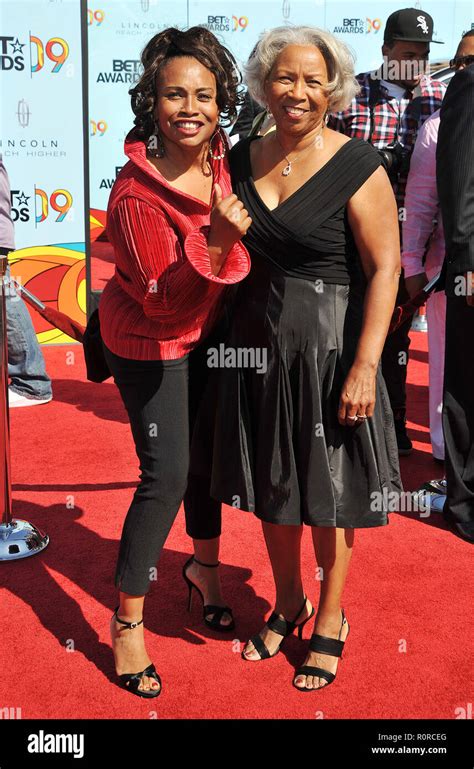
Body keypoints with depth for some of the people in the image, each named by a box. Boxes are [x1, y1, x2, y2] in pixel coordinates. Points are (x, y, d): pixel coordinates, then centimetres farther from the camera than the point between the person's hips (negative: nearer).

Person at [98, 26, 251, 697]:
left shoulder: (223, 158, -8)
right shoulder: (137, 193, -28)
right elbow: (163, 298, -29)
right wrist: (215, 242, -40)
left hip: (209, 333, 7)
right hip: (151, 343, -6)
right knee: (166, 476, -6)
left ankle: (205, 565, 43)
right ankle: (128, 622, 11)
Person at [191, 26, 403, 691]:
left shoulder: (357, 166, -11)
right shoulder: (243, 159, 5)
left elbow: (384, 269, -13)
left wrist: (364, 366, -19)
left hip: (327, 346, -5)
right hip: (257, 342, 5)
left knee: (327, 489, 8)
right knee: (270, 483, 17)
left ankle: (330, 622, 30)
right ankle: (288, 604, 39)